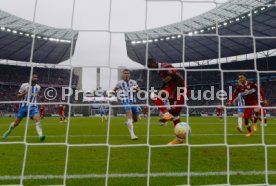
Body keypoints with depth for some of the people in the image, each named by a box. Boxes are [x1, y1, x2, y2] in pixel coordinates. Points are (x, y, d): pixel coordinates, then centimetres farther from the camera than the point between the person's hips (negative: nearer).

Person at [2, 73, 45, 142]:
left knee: (37, 119, -25)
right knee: (16, 123, 12)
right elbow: (18, 97, -3)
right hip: (23, 106, -1)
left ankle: (40, 136, -35)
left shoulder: (38, 87, 3)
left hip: (33, 107, 1)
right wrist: (23, 94, -20)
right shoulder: (24, 85, -7)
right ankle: (8, 132, 41)